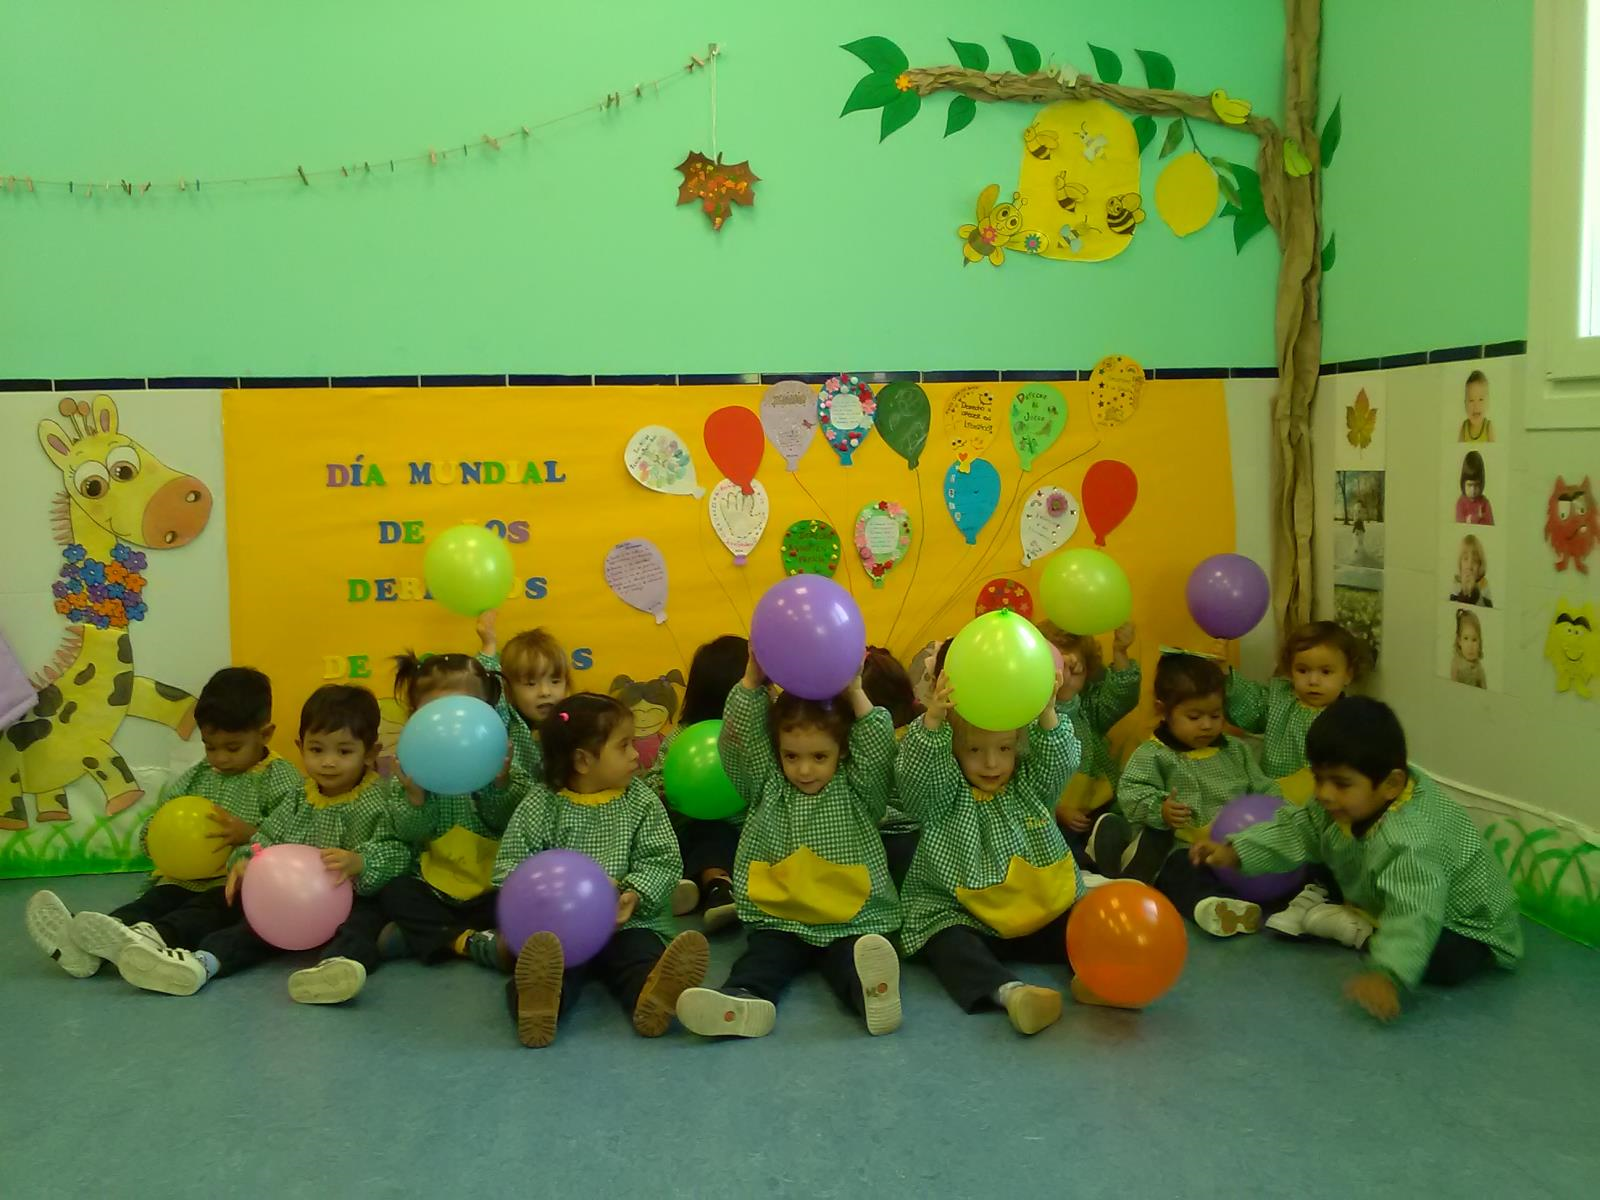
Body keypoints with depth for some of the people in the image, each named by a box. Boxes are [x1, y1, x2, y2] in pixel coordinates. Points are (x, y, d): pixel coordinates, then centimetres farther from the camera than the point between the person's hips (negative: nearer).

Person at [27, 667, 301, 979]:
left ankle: (149, 939, -64)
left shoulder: (281, 780, 1)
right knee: (154, 901, -24)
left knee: (210, 908, -36)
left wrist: (250, 834, -25)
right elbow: (148, 833, 23)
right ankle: (87, 944, -51)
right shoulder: (194, 778, 17)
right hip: (186, 880, 6)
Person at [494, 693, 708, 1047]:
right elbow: (509, 866, 4)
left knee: (643, 956, -31)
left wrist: (635, 895, -18)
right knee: (548, 959, -33)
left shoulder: (641, 802, 8)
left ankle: (651, 997, -61)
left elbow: (662, 860, 2)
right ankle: (540, 1000, -63)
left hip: (628, 922, 1)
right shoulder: (540, 805, 4)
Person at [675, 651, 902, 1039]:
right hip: (779, 920, 2)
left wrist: (856, 695, -11)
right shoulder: (767, 786, 10)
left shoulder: (857, 790, 8)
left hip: (852, 922, -2)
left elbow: (879, 751, -7)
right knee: (761, 958, -27)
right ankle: (743, 1001, -54)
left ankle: (872, 992, -60)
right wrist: (751, 682, -11)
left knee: (853, 959, -31)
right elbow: (740, 741, -2)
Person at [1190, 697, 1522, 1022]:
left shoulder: (1411, 840, -40)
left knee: (1445, 962, -36)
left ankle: (1366, 936, -16)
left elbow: (1415, 914, -50)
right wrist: (1236, 852, -13)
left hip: (1469, 932, -7)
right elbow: (1299, 830, -2)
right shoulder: (1351, 803, -14)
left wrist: (1387, 976, -63)